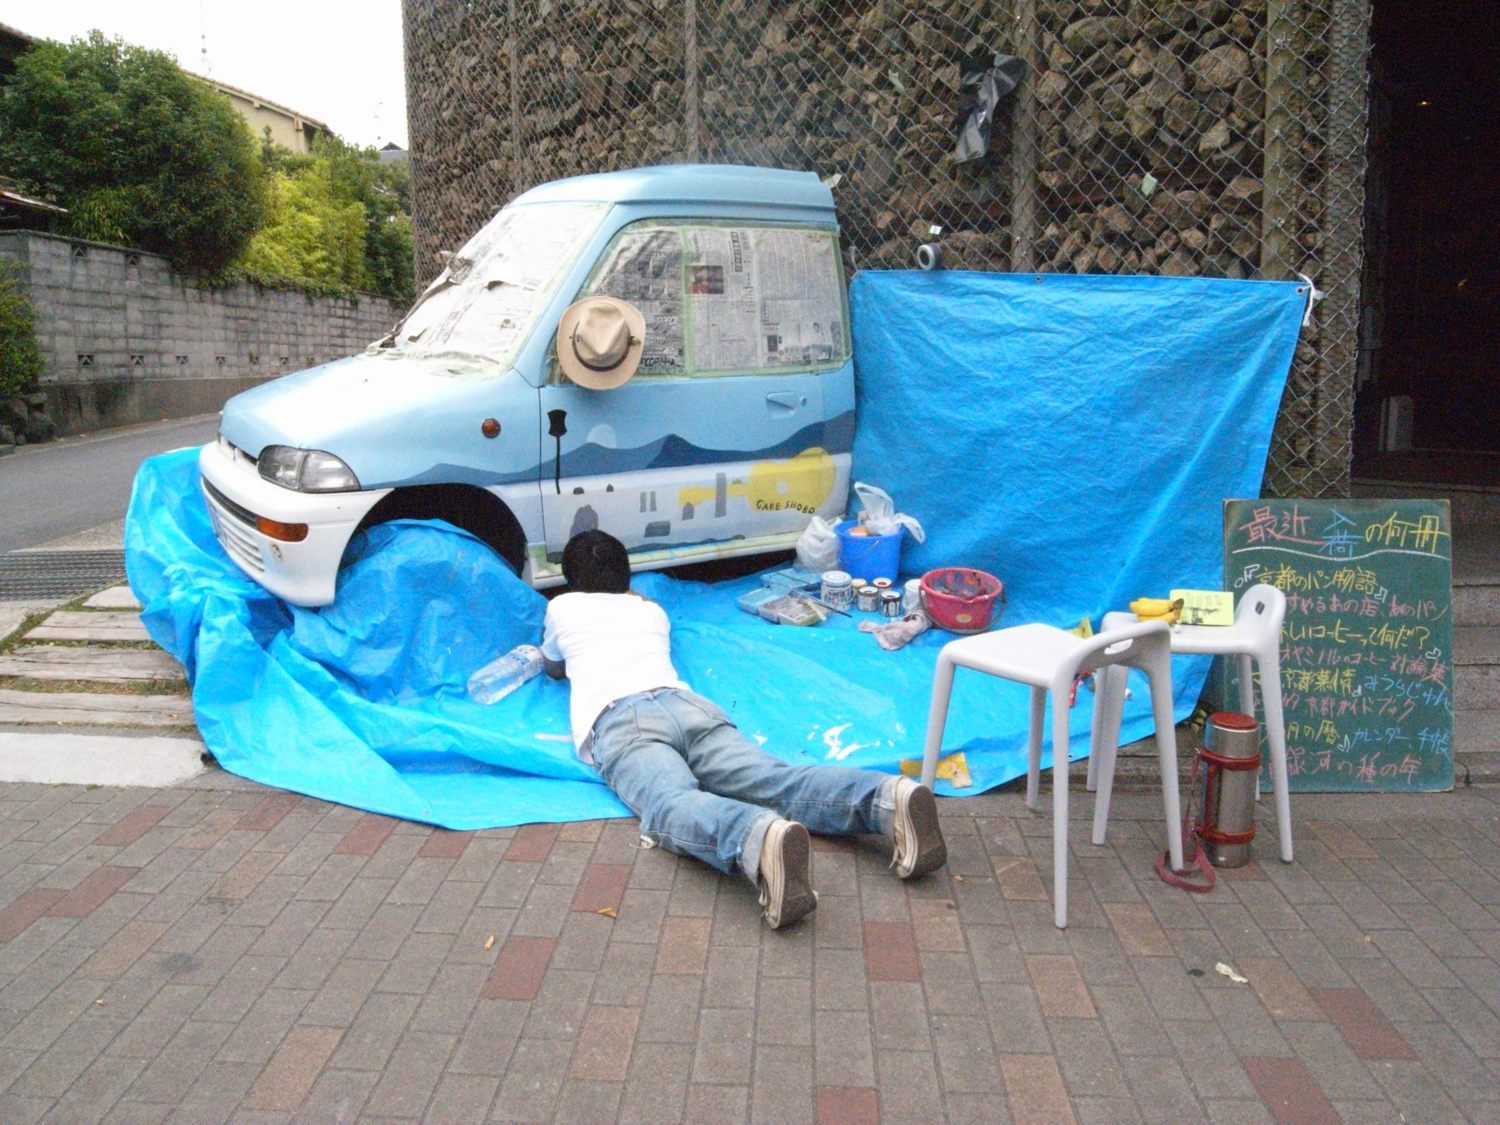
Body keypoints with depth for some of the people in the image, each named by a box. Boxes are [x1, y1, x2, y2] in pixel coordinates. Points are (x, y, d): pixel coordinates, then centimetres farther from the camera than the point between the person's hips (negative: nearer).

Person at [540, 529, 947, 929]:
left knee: (673, 806, -32)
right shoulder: (650, 610, 36)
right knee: (775, 781, -19)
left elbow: (553, 667, 48)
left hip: (618, 720, -4)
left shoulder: (563, 607, 28)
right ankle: (887, 798, -47)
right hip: (687, 704, 4)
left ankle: (760, 838, -66)